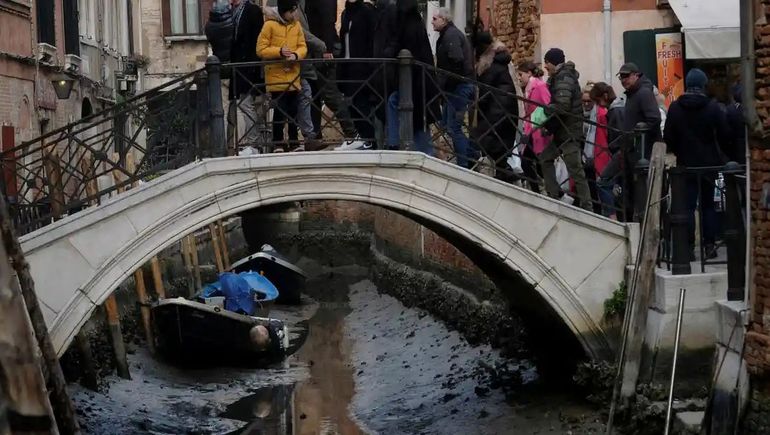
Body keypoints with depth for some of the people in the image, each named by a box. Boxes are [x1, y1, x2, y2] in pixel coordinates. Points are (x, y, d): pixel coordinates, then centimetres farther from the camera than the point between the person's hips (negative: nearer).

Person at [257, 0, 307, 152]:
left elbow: (303, 47, 7)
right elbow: (260, 49, -8)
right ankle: (278, 144, 5)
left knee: (294, 110, 9)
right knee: (279, 111, -4)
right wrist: (279, 51, -20)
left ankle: (293, 141, 21)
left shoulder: (296, 25, 7)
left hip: (293, 76, 4)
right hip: (276, 76, -4)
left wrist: (296, 55, -14)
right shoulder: (270, 25, -8)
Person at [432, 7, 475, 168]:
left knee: (453, 127, -7)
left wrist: (445, 85, -18)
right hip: (458, 87, 10)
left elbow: (457, 62, -24)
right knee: (446, 123, 16)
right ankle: (471, 156, 20)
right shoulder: (450, 34, 18)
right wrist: (444, 84, 10)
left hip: (458, 87, -10)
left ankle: (464, 166, -4)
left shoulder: (451, 35, -13)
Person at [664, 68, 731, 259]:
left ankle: (689, 247, -3)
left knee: (688, 206, 2)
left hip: (686, 164, 0)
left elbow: (668, 138, -2)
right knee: (708, 205, 10)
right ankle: (709, 246, 8)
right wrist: (719, 153, 14)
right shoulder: (713, 107, -8)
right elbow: (725, 136, -4)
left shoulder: (675, 108, -5)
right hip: (709, 164, 0)